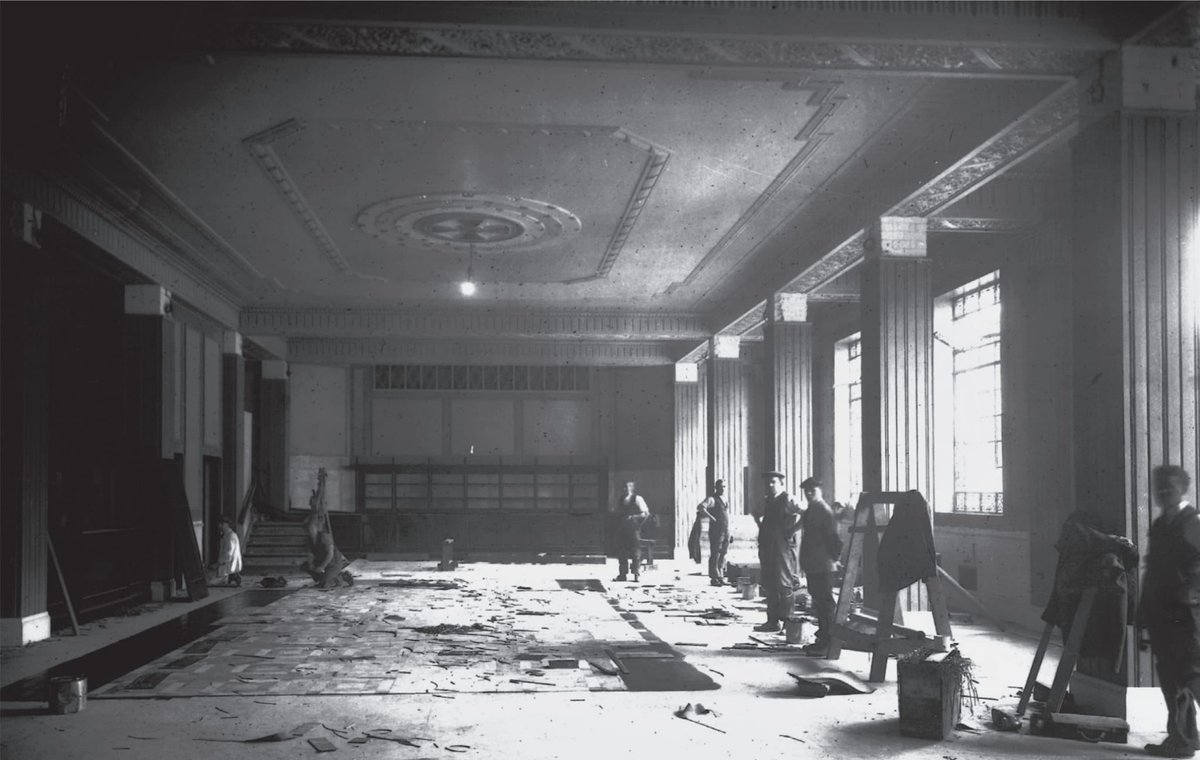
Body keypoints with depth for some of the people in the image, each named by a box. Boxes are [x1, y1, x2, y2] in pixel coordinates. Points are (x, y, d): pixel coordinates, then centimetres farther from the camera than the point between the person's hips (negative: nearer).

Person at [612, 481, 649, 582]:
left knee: (636, 552, -4)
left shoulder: (637, 499, -3)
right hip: (622, 529, 6)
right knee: (621, 552, 6)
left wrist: (633, 517, -9)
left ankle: (637, 575, -1)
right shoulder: (622, 499, 15)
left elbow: (646, 513, -8)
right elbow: (618, 512, 20)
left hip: (633, 529, -6)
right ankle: (623, 574, 12)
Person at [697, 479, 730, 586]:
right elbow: (700, 507, -24)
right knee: (715, 555, -4)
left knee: (723, 554, 9)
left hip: (726, 531, 7)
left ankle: (720, 577, 15)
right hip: (716, 531, -7)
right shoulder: (712, 499, -8)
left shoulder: (724, 498, 16)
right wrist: (711, 517, -21)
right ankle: (714, 578, -1)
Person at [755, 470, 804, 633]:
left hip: (783, 548, -8)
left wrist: (790, 532, -16)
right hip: (768, 548, 8)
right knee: (769, 586, 9)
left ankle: (786, 622, -3)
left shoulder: (788, 500, -8)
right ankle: (772, 621, 15)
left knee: (784, 585, -6)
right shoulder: (768, 501, 16)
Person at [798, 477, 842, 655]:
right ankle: (823, 639, 23)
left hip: (823, 566, -10)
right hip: (812, 566, 10)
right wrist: (804, 562, 19)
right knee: (819, 602, 15)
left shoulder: (824, 511, -13)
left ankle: (828, 643, -6)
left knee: (825, 603, -7)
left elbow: (834, 537, -17)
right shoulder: (810, 511, 16)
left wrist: (835, 557, -14)